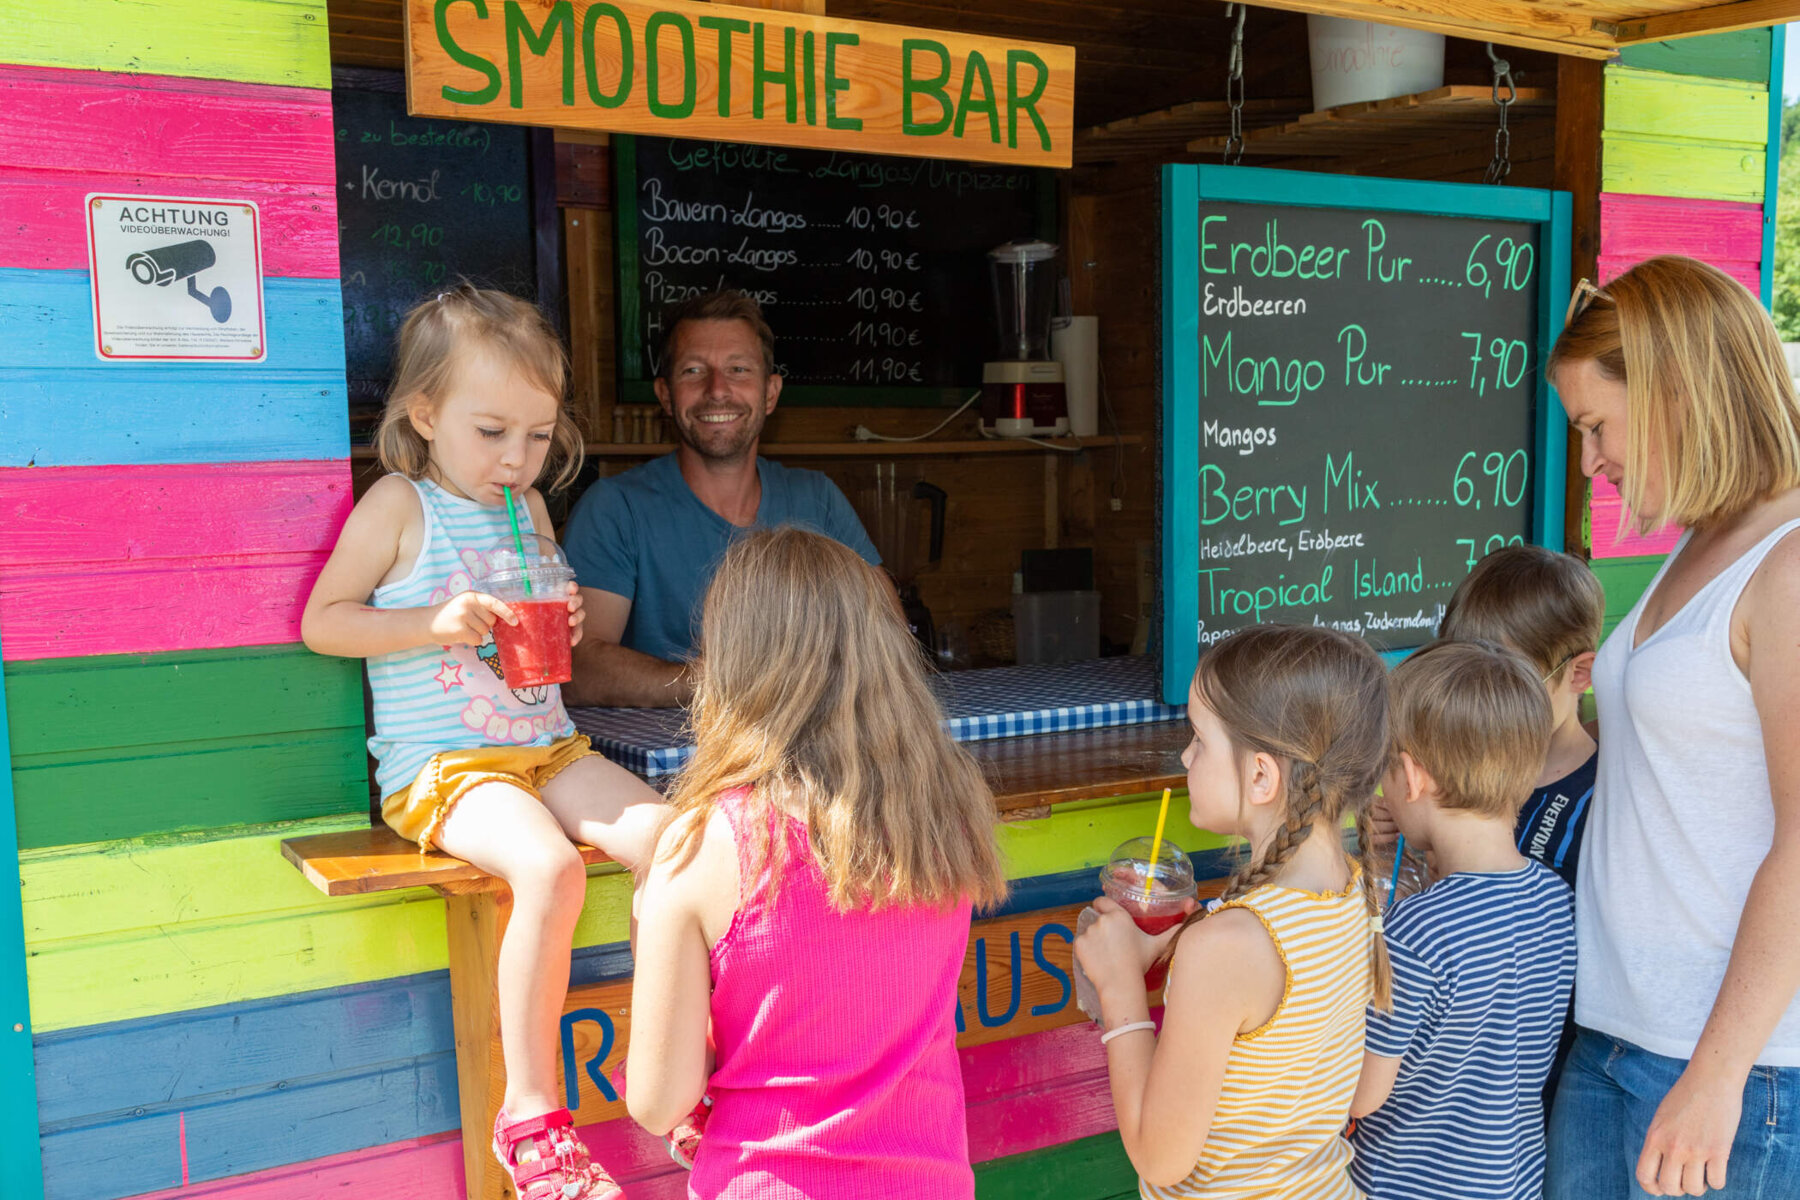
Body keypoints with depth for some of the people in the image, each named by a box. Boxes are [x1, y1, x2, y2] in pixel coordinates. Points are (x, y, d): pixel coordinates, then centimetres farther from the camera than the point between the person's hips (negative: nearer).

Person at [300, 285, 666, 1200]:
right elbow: (321, 622, -4)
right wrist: (434, 622, -16)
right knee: (549, 867, -33)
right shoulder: (399, 505, -3)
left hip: (546, 748, 6)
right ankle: (530, 1112, -22)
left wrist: (565, 624, 4)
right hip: (438, 765, -6)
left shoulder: (529, 508, 15)